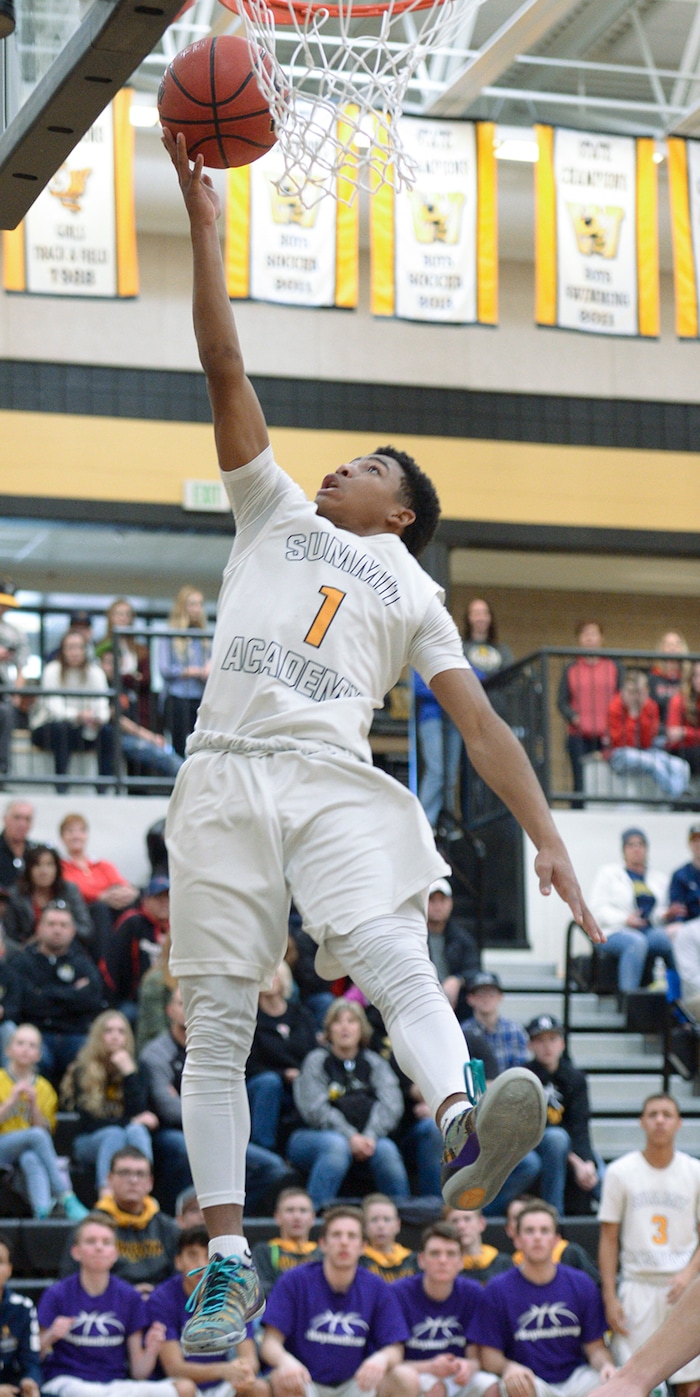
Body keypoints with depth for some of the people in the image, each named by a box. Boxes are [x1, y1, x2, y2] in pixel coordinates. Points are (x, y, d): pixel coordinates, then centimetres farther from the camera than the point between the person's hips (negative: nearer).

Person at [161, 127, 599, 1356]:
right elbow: (224, 369, 19)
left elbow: (479, 723, 13)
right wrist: (204, 221, 14)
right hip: (224, 779, 1)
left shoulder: (413, 591, 21)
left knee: (392, 956, -26)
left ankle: (464, 1131, -51)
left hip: (336, 783, -1)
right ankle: (227, 1260, -2)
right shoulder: (275, 512, 25)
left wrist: (546, 837, 0)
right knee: (215, 1019, -4)